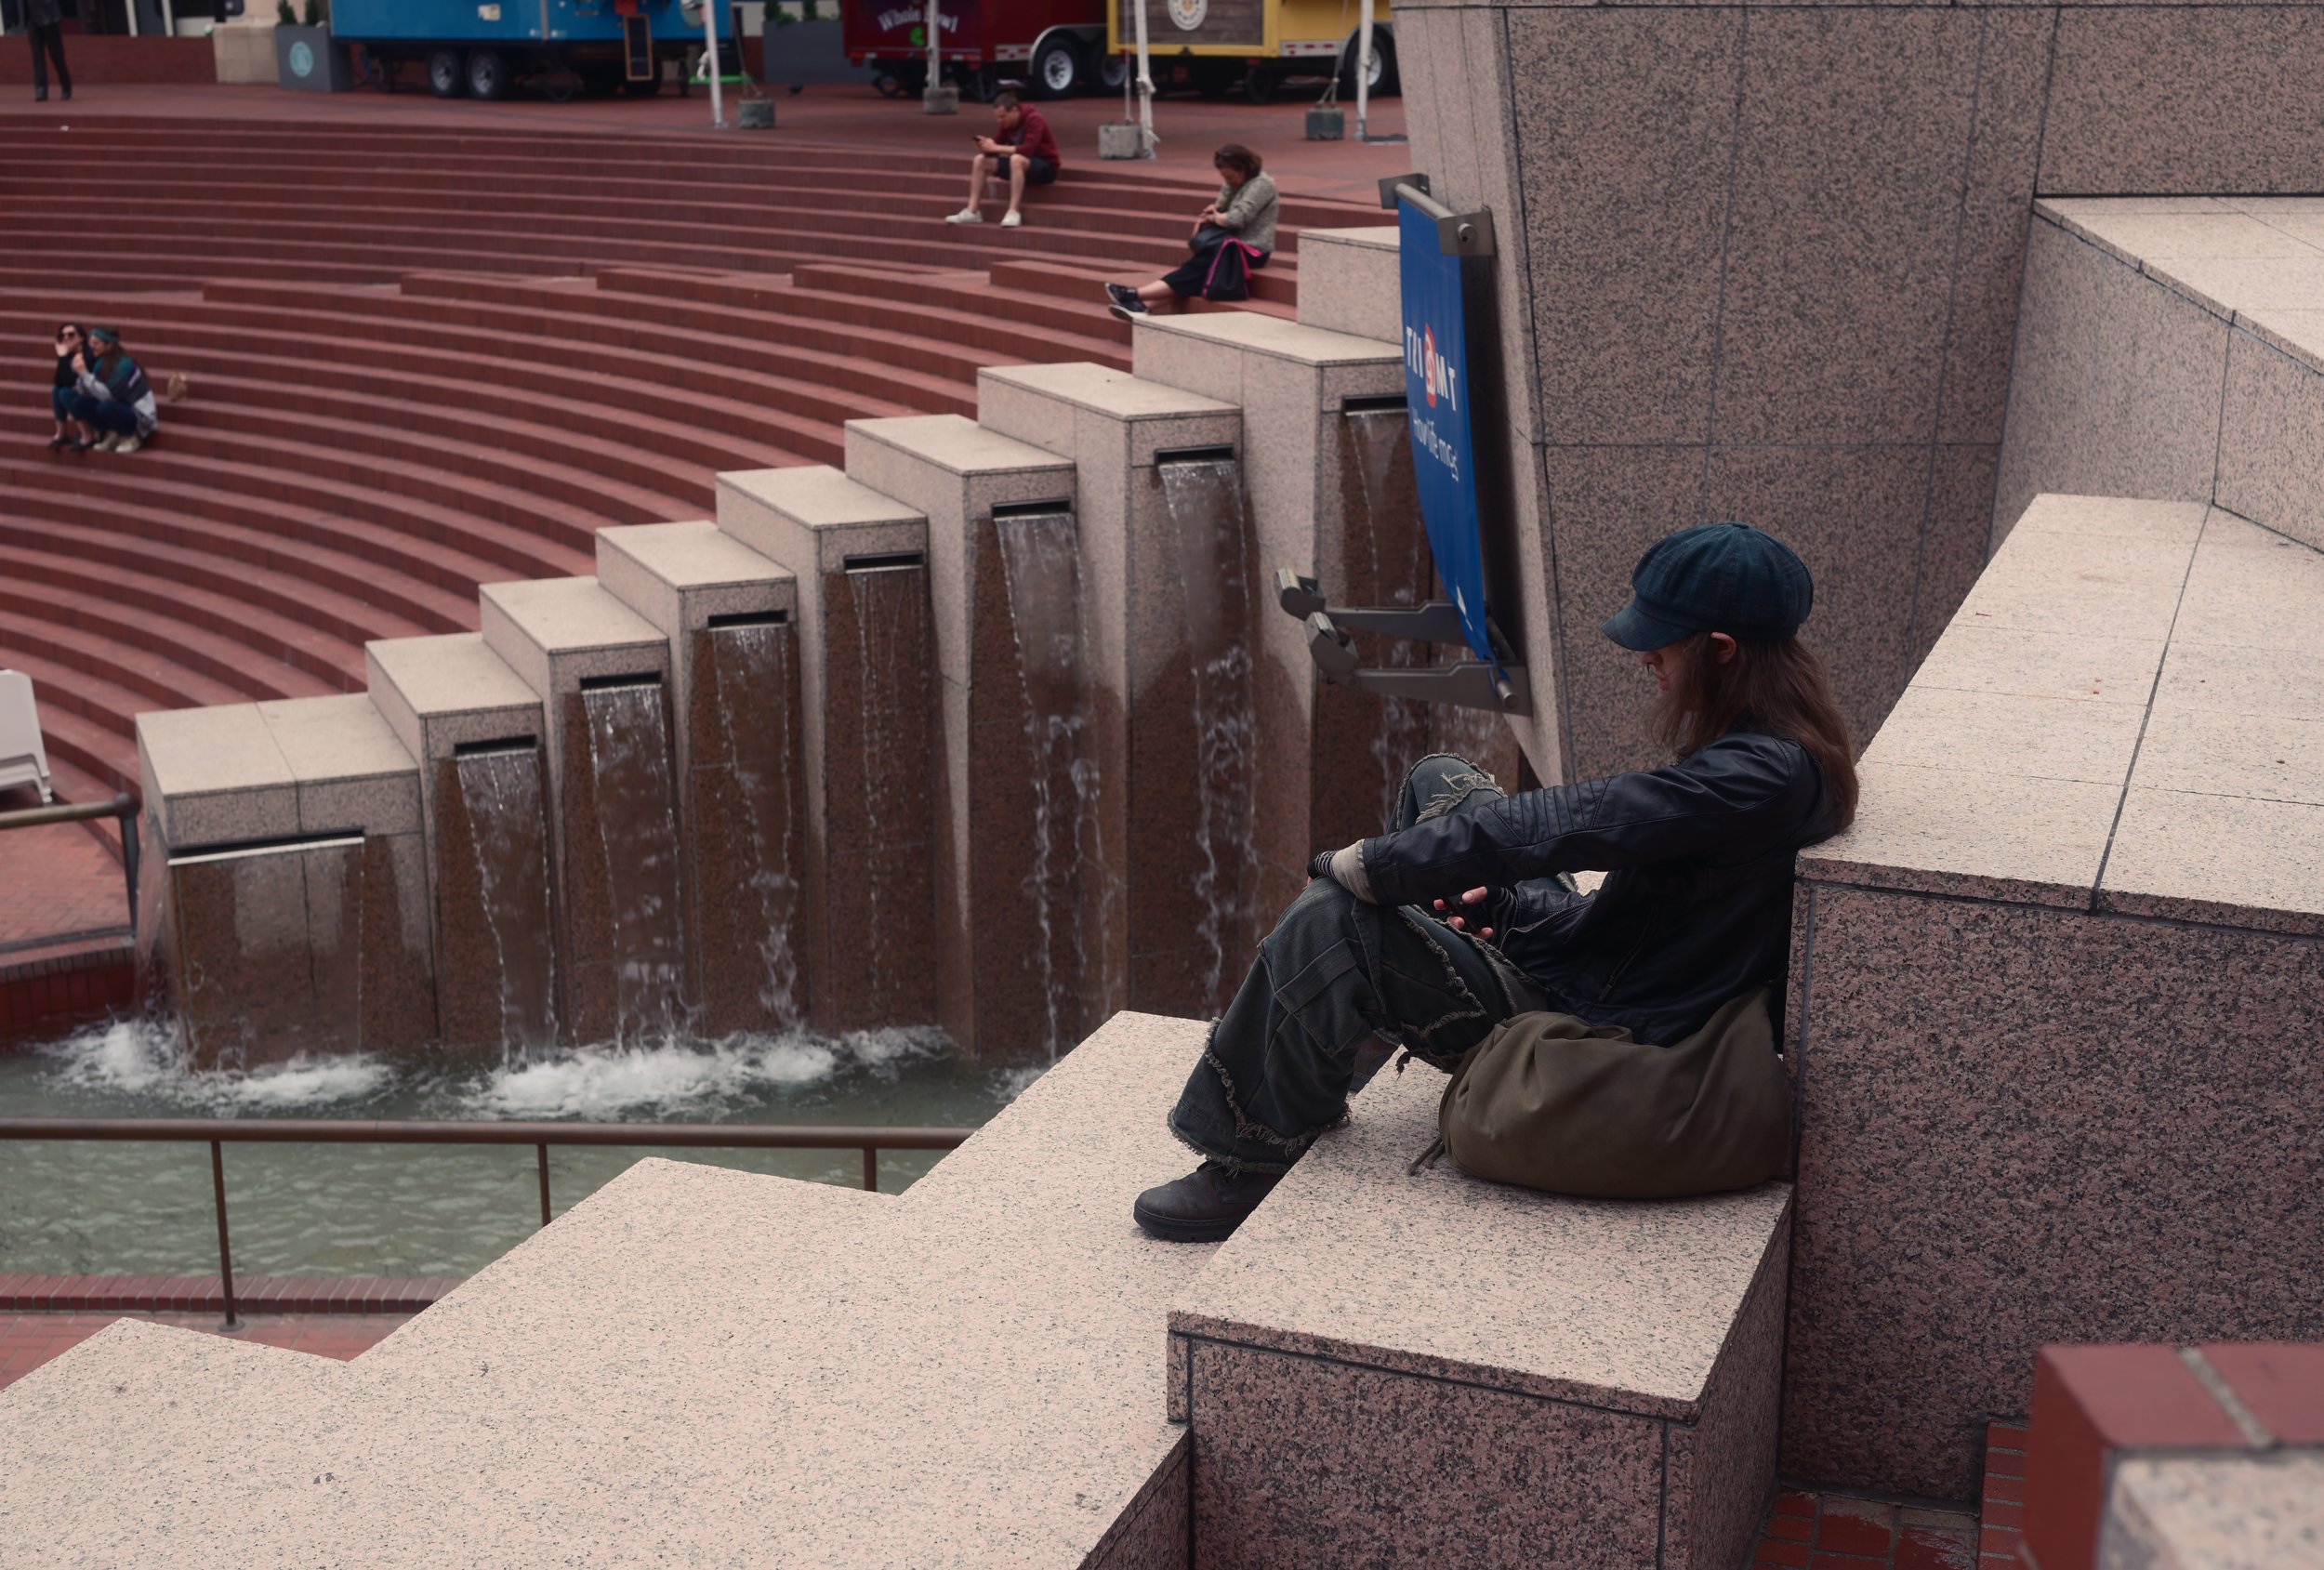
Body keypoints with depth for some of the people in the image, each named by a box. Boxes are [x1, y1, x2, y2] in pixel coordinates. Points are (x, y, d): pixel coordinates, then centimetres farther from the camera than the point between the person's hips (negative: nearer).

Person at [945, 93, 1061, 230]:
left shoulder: (1033, 120, -22)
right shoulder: (1006, 124, 2)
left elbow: (1028, 150, -33)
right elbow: (996, 144, 4)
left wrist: (996, 148, -32)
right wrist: (987, 146, -21)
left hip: (1045, 167, -8)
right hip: (1021, 164, 8)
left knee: (1016, 159, -39)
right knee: (980, 160, -4)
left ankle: (1014, 212, -38)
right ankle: (973, 212, -10)